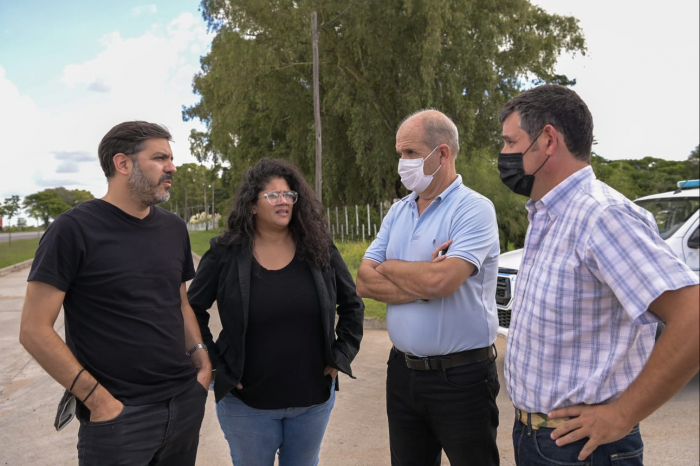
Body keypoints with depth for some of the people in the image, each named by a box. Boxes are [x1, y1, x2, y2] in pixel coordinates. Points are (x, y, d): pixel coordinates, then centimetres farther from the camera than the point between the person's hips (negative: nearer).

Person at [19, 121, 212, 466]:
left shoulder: (174, 228, 7)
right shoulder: (74, 229, -10)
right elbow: (35, 330, -11)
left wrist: (202, 360, 3)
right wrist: (98, 400, -14)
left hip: (187, 402, 6)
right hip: (120, 414, -5)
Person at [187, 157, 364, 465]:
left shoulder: (319, 249, -4)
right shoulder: (225, 253, -10)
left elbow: (352, 305, 5)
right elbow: (193, 311, -2)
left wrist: (341, 355, -1)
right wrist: (215, 366, -6)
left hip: (314, 397, 2)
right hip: (246, 401, -2)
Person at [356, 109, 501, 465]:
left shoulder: (474, 208, -13)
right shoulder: (397, 212, 7)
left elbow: (441, 280, -28)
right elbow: (364, 283, -2)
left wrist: (388, 267, -9)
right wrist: (424, 284, -16)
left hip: (462, 376, -6)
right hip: (403, 370, 6)